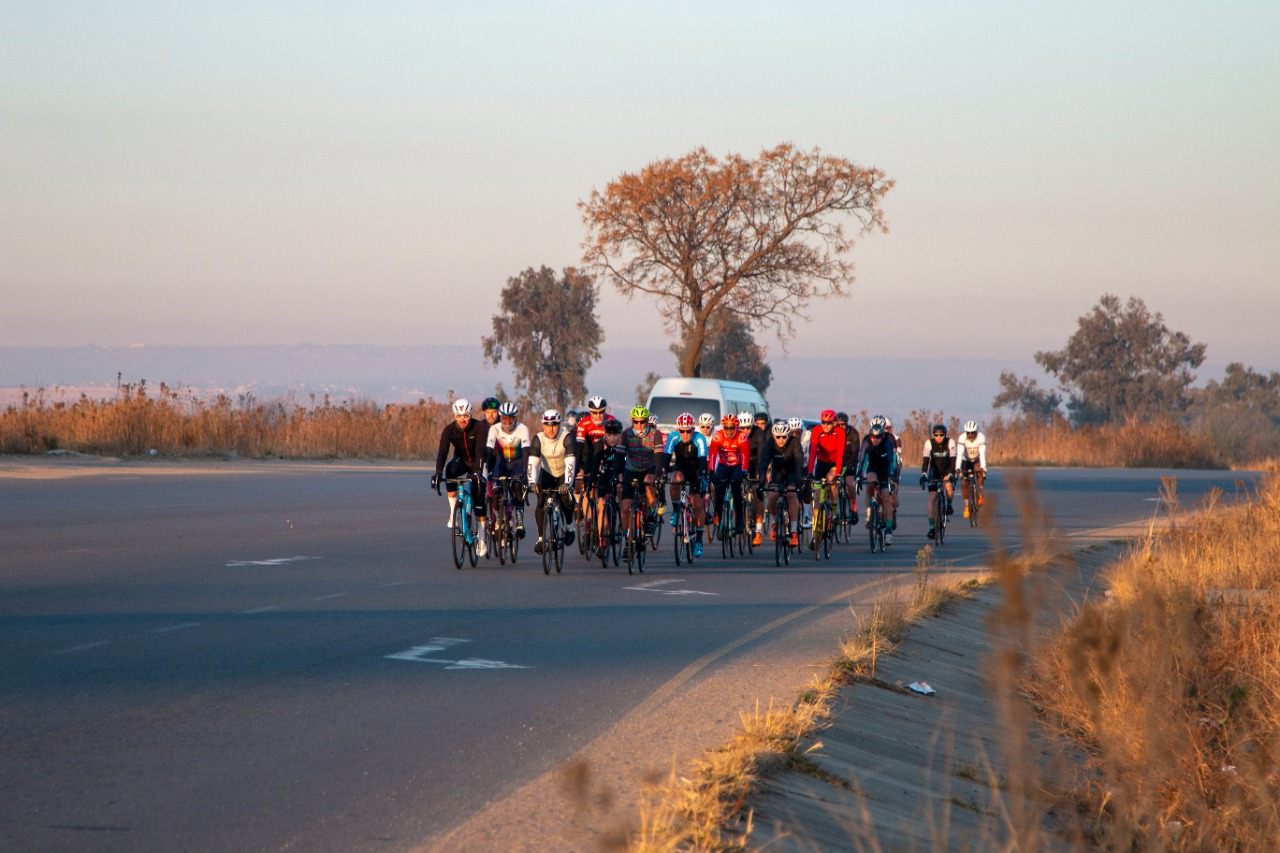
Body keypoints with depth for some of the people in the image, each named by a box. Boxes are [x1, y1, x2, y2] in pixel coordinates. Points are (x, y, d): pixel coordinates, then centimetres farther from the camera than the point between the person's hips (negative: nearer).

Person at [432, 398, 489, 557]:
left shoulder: (479, 427, -25)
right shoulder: (449, 429, -19)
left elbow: (480, 451, -35)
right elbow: (442, 451, -29)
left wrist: (477, 472, -49)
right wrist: (438, 473, -44)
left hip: (476, 463, -2)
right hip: (461, 461, 2)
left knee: (479, 500, -10)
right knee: (450, 470, -34)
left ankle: (481, 539, -2)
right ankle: (453, 511, -24)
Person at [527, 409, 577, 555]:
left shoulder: (566, 437, -26)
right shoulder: (538, 439, -20)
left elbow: (570, 462, -36)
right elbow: (532, 462, -30)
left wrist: (567, 483, -49)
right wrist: (532, 483, -45)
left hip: (563, 473, -1)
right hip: (547, 473, 1)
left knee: (565, 498, -22)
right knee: (541, 502, -18)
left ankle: (569, 525, 9)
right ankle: (541, 539, -10)